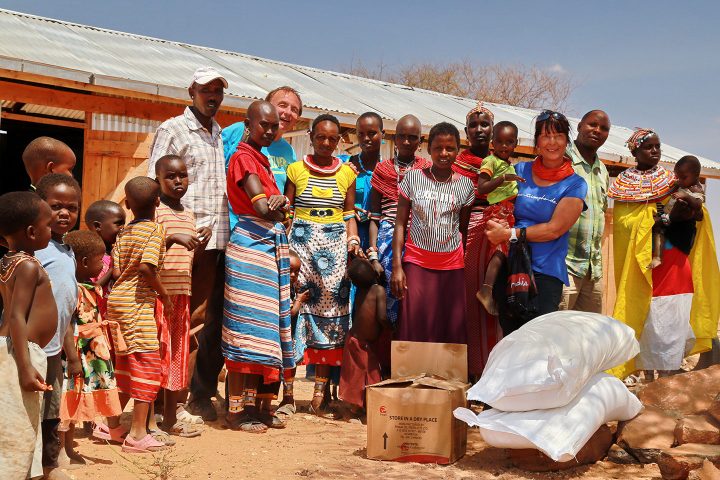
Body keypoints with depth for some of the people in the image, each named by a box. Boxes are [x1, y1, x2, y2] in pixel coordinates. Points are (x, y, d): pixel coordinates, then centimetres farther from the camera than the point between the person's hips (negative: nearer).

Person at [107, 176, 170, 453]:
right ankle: (138, 434, -2)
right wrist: (164, 294, -10)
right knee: (148, 364, -3)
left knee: (125, 365, 17)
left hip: (117, 299, 8)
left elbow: (116, 270, 5)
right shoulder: (155, 229, -8)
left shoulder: (124, 232, 12)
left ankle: (112, 424, 24)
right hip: (137, 302, -7)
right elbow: (146, 266, -21)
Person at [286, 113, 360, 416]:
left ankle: (320, 391, 4)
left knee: (331, 312, -1)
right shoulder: (296, 170, 7)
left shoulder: (346, 173, 11)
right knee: (295, 307, -7)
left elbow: (350, 214, 12)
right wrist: (283, 245, -7)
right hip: (301, 243, -1)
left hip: (334, 246, 1)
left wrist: (353, 241, -4)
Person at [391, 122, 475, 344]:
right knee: (413, 331, -3)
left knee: (451, 332, 1)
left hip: (452, 266, 1)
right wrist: (397, 266, -5)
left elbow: (464, 229, 9)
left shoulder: (466, 185, 5)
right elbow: (400, 224, 2)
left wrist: (467, 268, 3)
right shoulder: (413, 178, 2)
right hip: (416, 263, -1)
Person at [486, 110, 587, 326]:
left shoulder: (575, 185, 0)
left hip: (546, 273, -2)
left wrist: (510, 234, -13)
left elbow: (555, 229, -8)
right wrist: (497, 225, -8)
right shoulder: (520, 171, 10)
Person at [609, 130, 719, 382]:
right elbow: (623, 223, -1)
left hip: (675, 264, 2)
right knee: (646, 317, -4)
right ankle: (648, 371, 6)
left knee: (674, 318, -3)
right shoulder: (624, 183, 5)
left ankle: (667, 371, 4)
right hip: (641, 264, -2)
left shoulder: (671, 180, 12)